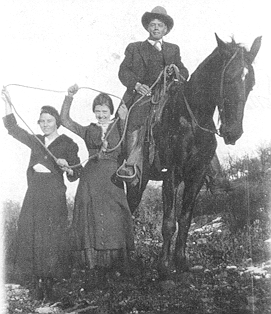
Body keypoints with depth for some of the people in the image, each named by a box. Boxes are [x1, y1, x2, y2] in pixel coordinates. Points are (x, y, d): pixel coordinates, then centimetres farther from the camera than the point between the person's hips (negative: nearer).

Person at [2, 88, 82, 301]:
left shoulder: (67, 143, 2)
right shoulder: (36, 141, 15)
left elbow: (77, 173, 1)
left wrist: (67, 167, -20)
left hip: (54, 195, -4)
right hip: (34, 192, 4)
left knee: (52, 237, -7)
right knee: (30, 234, -2)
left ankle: (49, 281, 0)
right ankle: (38, 282, 5)